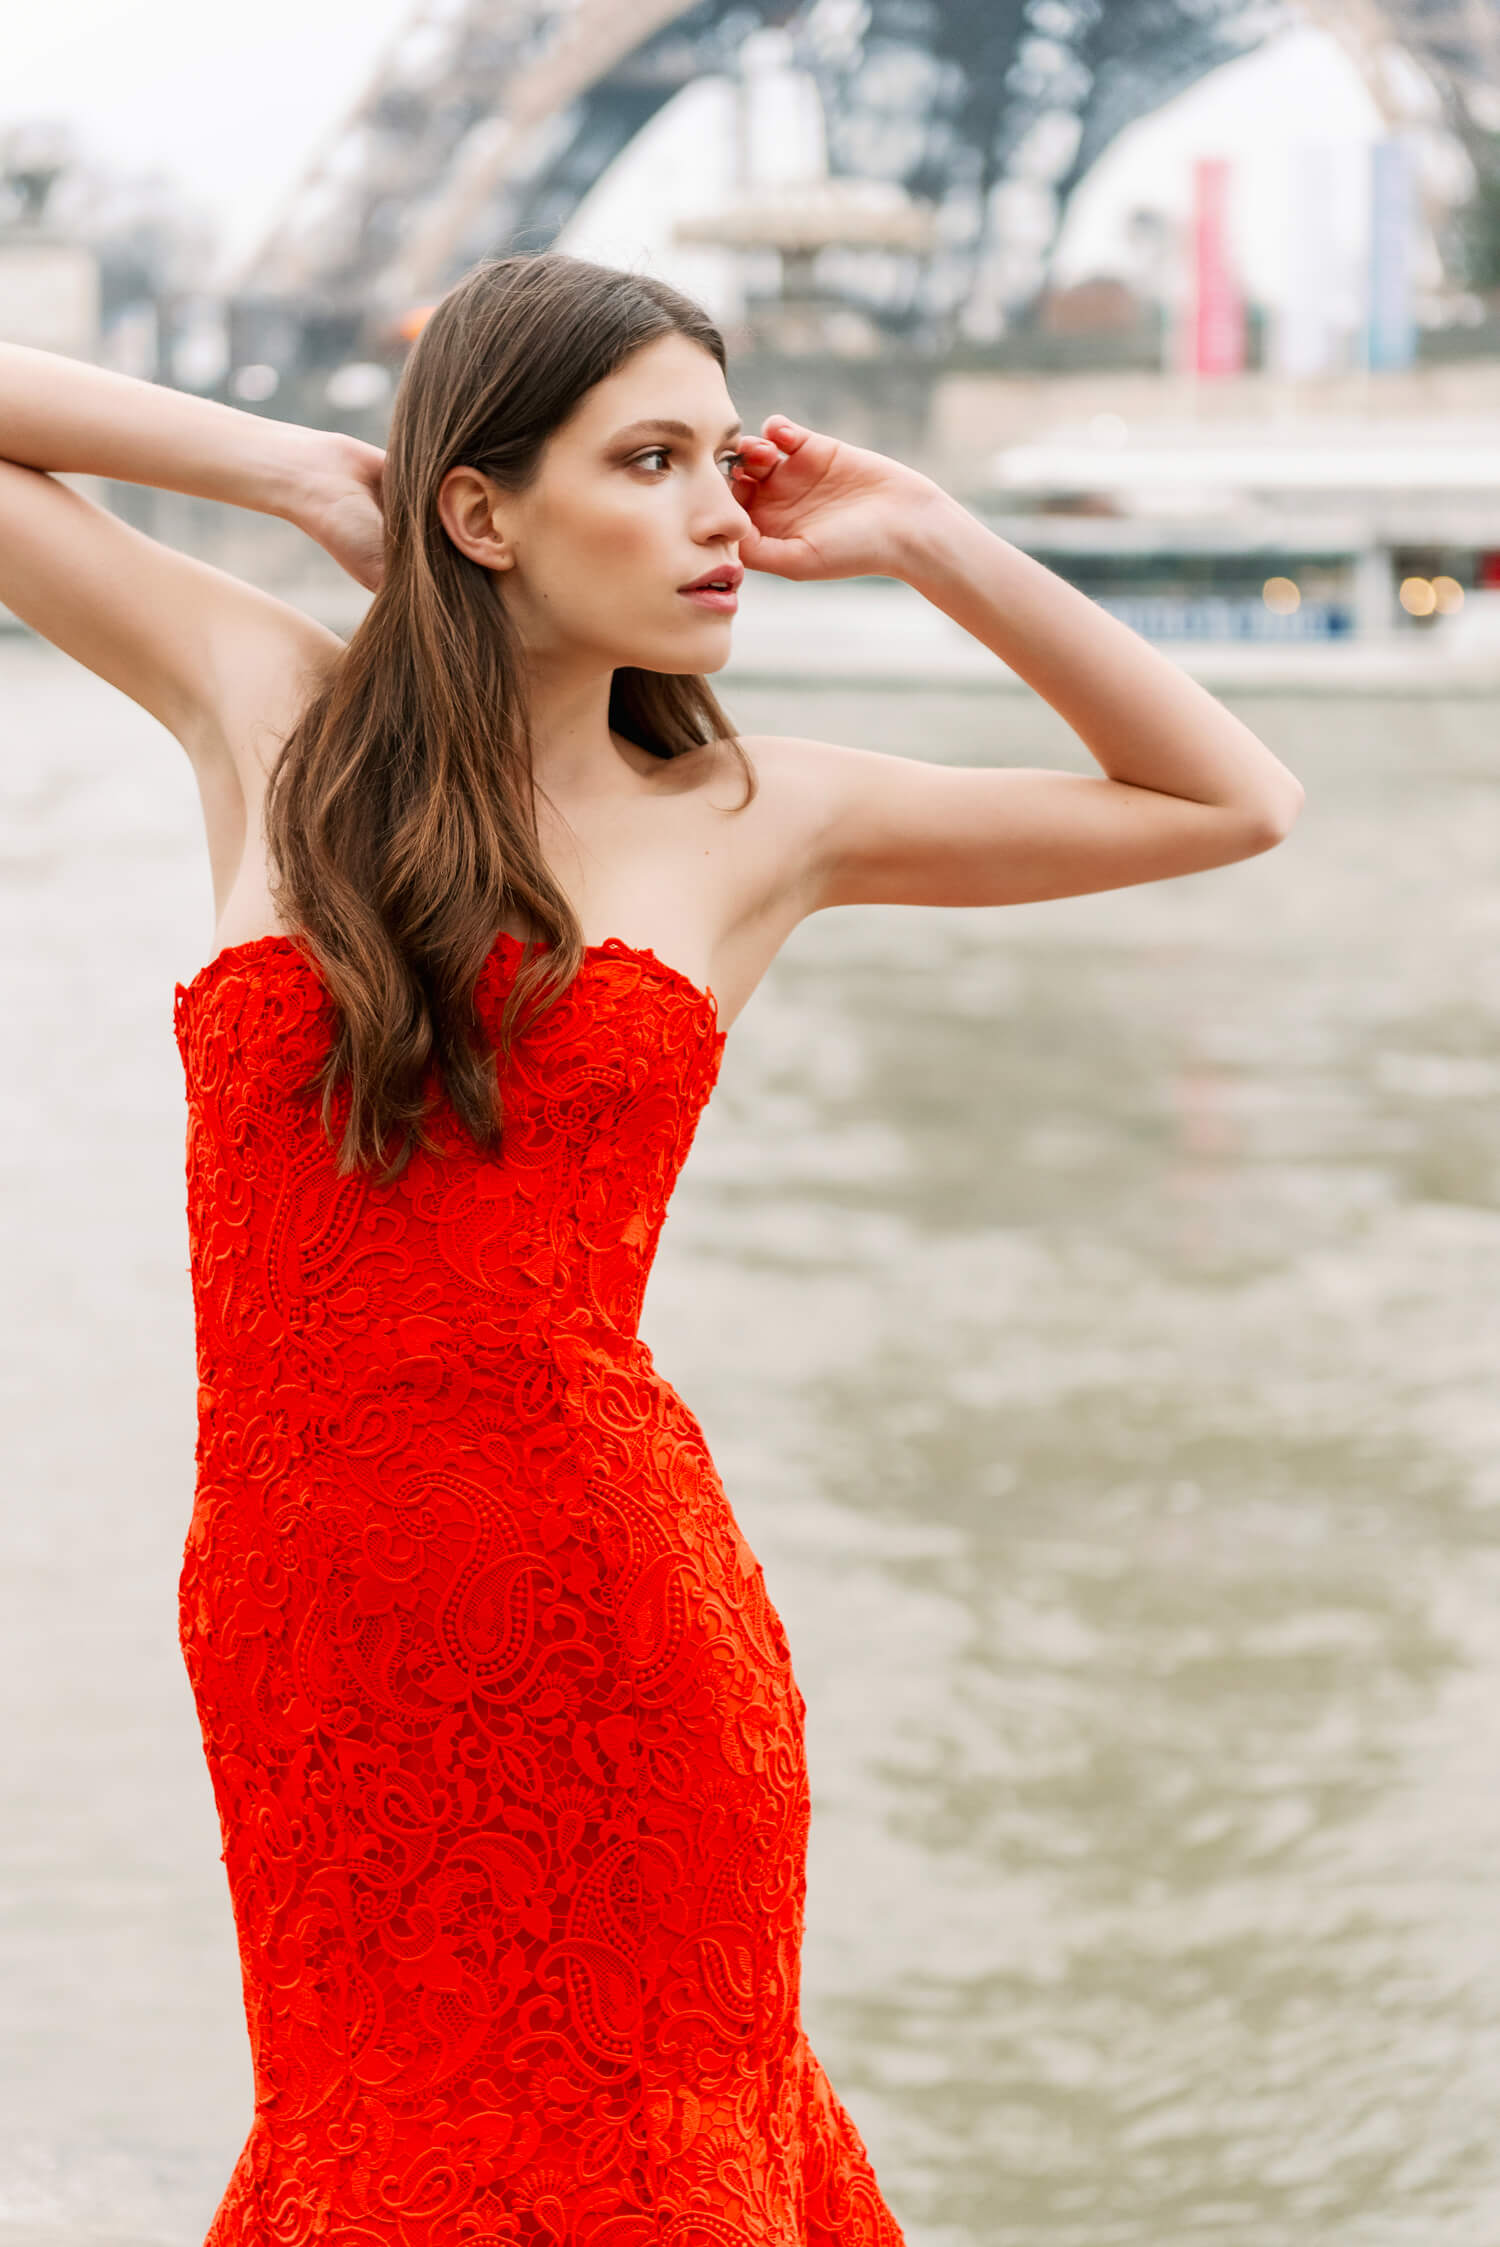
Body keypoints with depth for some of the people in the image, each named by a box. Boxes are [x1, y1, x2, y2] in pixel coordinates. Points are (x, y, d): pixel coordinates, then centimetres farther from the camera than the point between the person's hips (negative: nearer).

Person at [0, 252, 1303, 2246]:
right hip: (308, 1625, 0)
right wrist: (294, 472, 5)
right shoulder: (268, 711, 4)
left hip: (605, 1608, 0)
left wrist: (923, 544, 6)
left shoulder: (756, 818, 4)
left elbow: (1230, 800, 11)